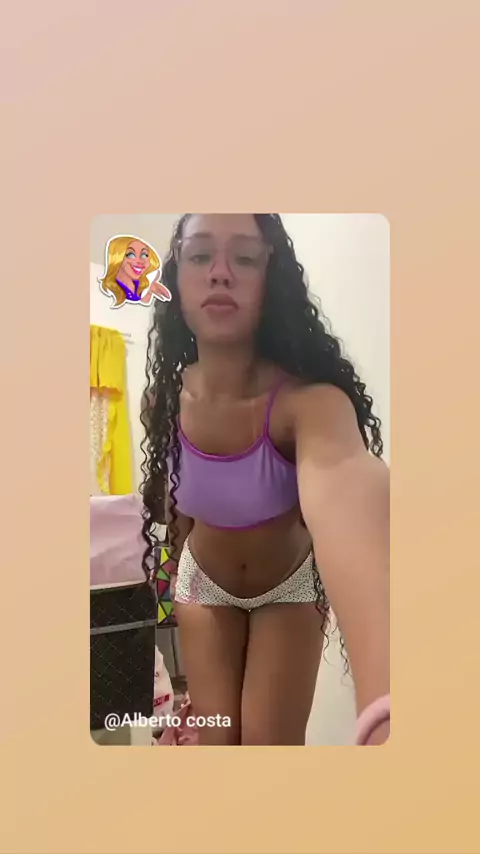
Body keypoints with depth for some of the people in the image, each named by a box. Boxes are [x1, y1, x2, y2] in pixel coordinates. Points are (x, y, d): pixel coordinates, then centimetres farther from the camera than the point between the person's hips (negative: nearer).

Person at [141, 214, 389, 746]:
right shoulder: (166, 399, -21)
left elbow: (344, 488, -62)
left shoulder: (308, 399, -37)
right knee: (215, 740, 6)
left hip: (291, 585, -2)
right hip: (203, 582, 3)